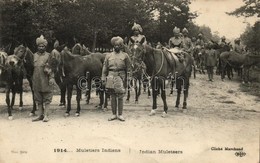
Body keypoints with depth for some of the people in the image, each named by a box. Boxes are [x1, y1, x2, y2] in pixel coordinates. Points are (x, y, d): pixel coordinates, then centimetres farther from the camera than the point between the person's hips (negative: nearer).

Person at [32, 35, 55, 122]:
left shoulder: (48, 55, -3)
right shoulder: (35, 55, 10)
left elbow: (51, 68, -7)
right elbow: (33, 66, 18)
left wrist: (51, 78, -17)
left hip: (46, 80, -5)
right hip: (36, 80, 5)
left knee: (46, 98, 0)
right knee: (38, 98, 10)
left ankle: (46, 115, 6)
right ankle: (41, 115, 19)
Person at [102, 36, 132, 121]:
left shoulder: (125, 55, 6)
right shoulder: (108, 56, 10)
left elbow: (128, 68, 5)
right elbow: (105, 68, 9)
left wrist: (129, 78, -2)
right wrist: (103, 78, 2)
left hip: (121, 77, -2)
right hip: (111, 77, 2)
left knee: (120, 97, 2)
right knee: (113, 97, 6)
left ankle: (120, 114, 11)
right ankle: (114, 114, 15)